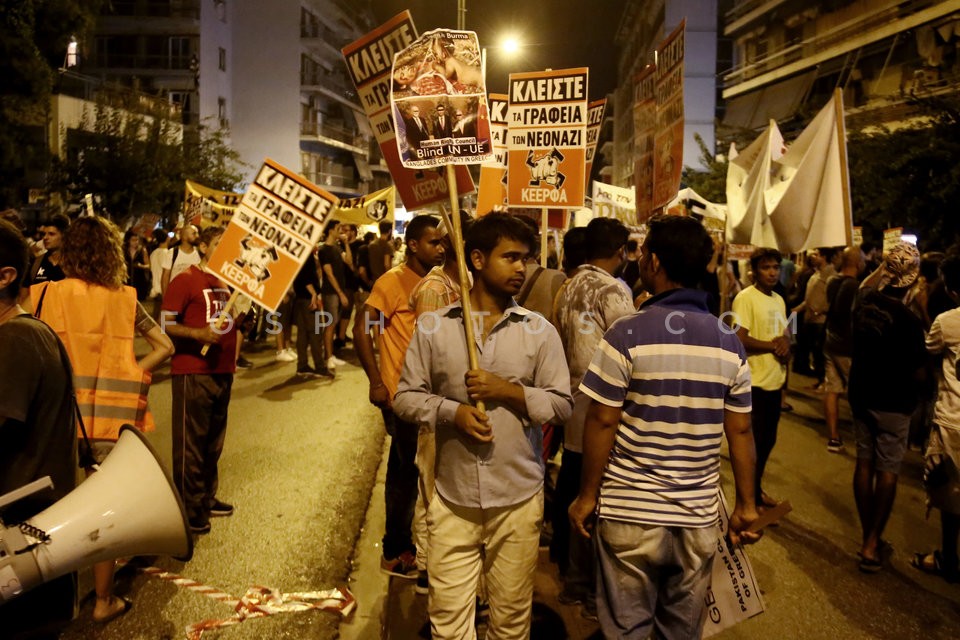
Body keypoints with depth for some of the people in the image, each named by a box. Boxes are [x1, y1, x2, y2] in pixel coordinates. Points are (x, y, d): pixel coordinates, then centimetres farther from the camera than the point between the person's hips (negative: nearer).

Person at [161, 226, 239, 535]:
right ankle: (189, 507, 8)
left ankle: (207, 497, 28)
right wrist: (198, 334, -25)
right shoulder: (185, 280, -7)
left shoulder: (227, 282, 15)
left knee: (214, 440, 16)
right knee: (190, 441, 0)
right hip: (193, 373, -7)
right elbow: (165, 324, -13)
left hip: (222, 371, 8)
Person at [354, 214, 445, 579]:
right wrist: (376, 382, -21)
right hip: (400, 395, -8)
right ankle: (395, 553, 15)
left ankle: (400, 547, 31)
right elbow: (361, 329, -17)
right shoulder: (394, 281, -12)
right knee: (407, 471, -1)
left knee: (405, 472, 17)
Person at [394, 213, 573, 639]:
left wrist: (508, 391, -14)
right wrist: (451, 411, -15)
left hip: (518, 498, 1)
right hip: (452, 497, 0)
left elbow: (562, 405, 0)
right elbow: (405, 397, 2)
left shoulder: (540, 332, 0)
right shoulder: (433, 328, 0)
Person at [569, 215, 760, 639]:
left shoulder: (628, 335, -13)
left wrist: (587, 496, -1)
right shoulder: (729, 344, -1)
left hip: (630, 513, -3)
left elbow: (602, 422, -11)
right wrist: (746, 505, 13)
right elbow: (740, 431, 3)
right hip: (699, 516, 4)